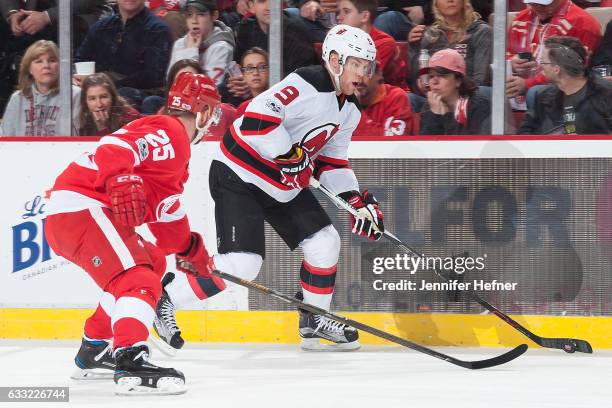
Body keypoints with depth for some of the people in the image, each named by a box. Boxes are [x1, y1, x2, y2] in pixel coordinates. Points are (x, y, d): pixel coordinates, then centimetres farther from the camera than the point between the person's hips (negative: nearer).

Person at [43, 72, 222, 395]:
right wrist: (122, 183, -40)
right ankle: (130, 362, -43)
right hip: (81, 208, -11)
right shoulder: (170, 132, -8)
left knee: (152, 261, 27)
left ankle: (94, 351, 30)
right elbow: (114, 148, -24)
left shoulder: (174, 148, 26)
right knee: (139, 280, -24)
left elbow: (164, 207, 33)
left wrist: (189, 247, 38)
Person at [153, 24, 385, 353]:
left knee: (324, 242, 5)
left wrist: (358, 200, 5)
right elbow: (257, 116, -29)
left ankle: (314, 321, 22)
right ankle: (164, 299, -2)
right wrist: (289, 154, -27)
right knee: (241, 264, -16)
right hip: (238, 177, -10)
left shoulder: (348, 111, 9)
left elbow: (331, 160, 16)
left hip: (283, 187, 10)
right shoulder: (306, 85, -21)